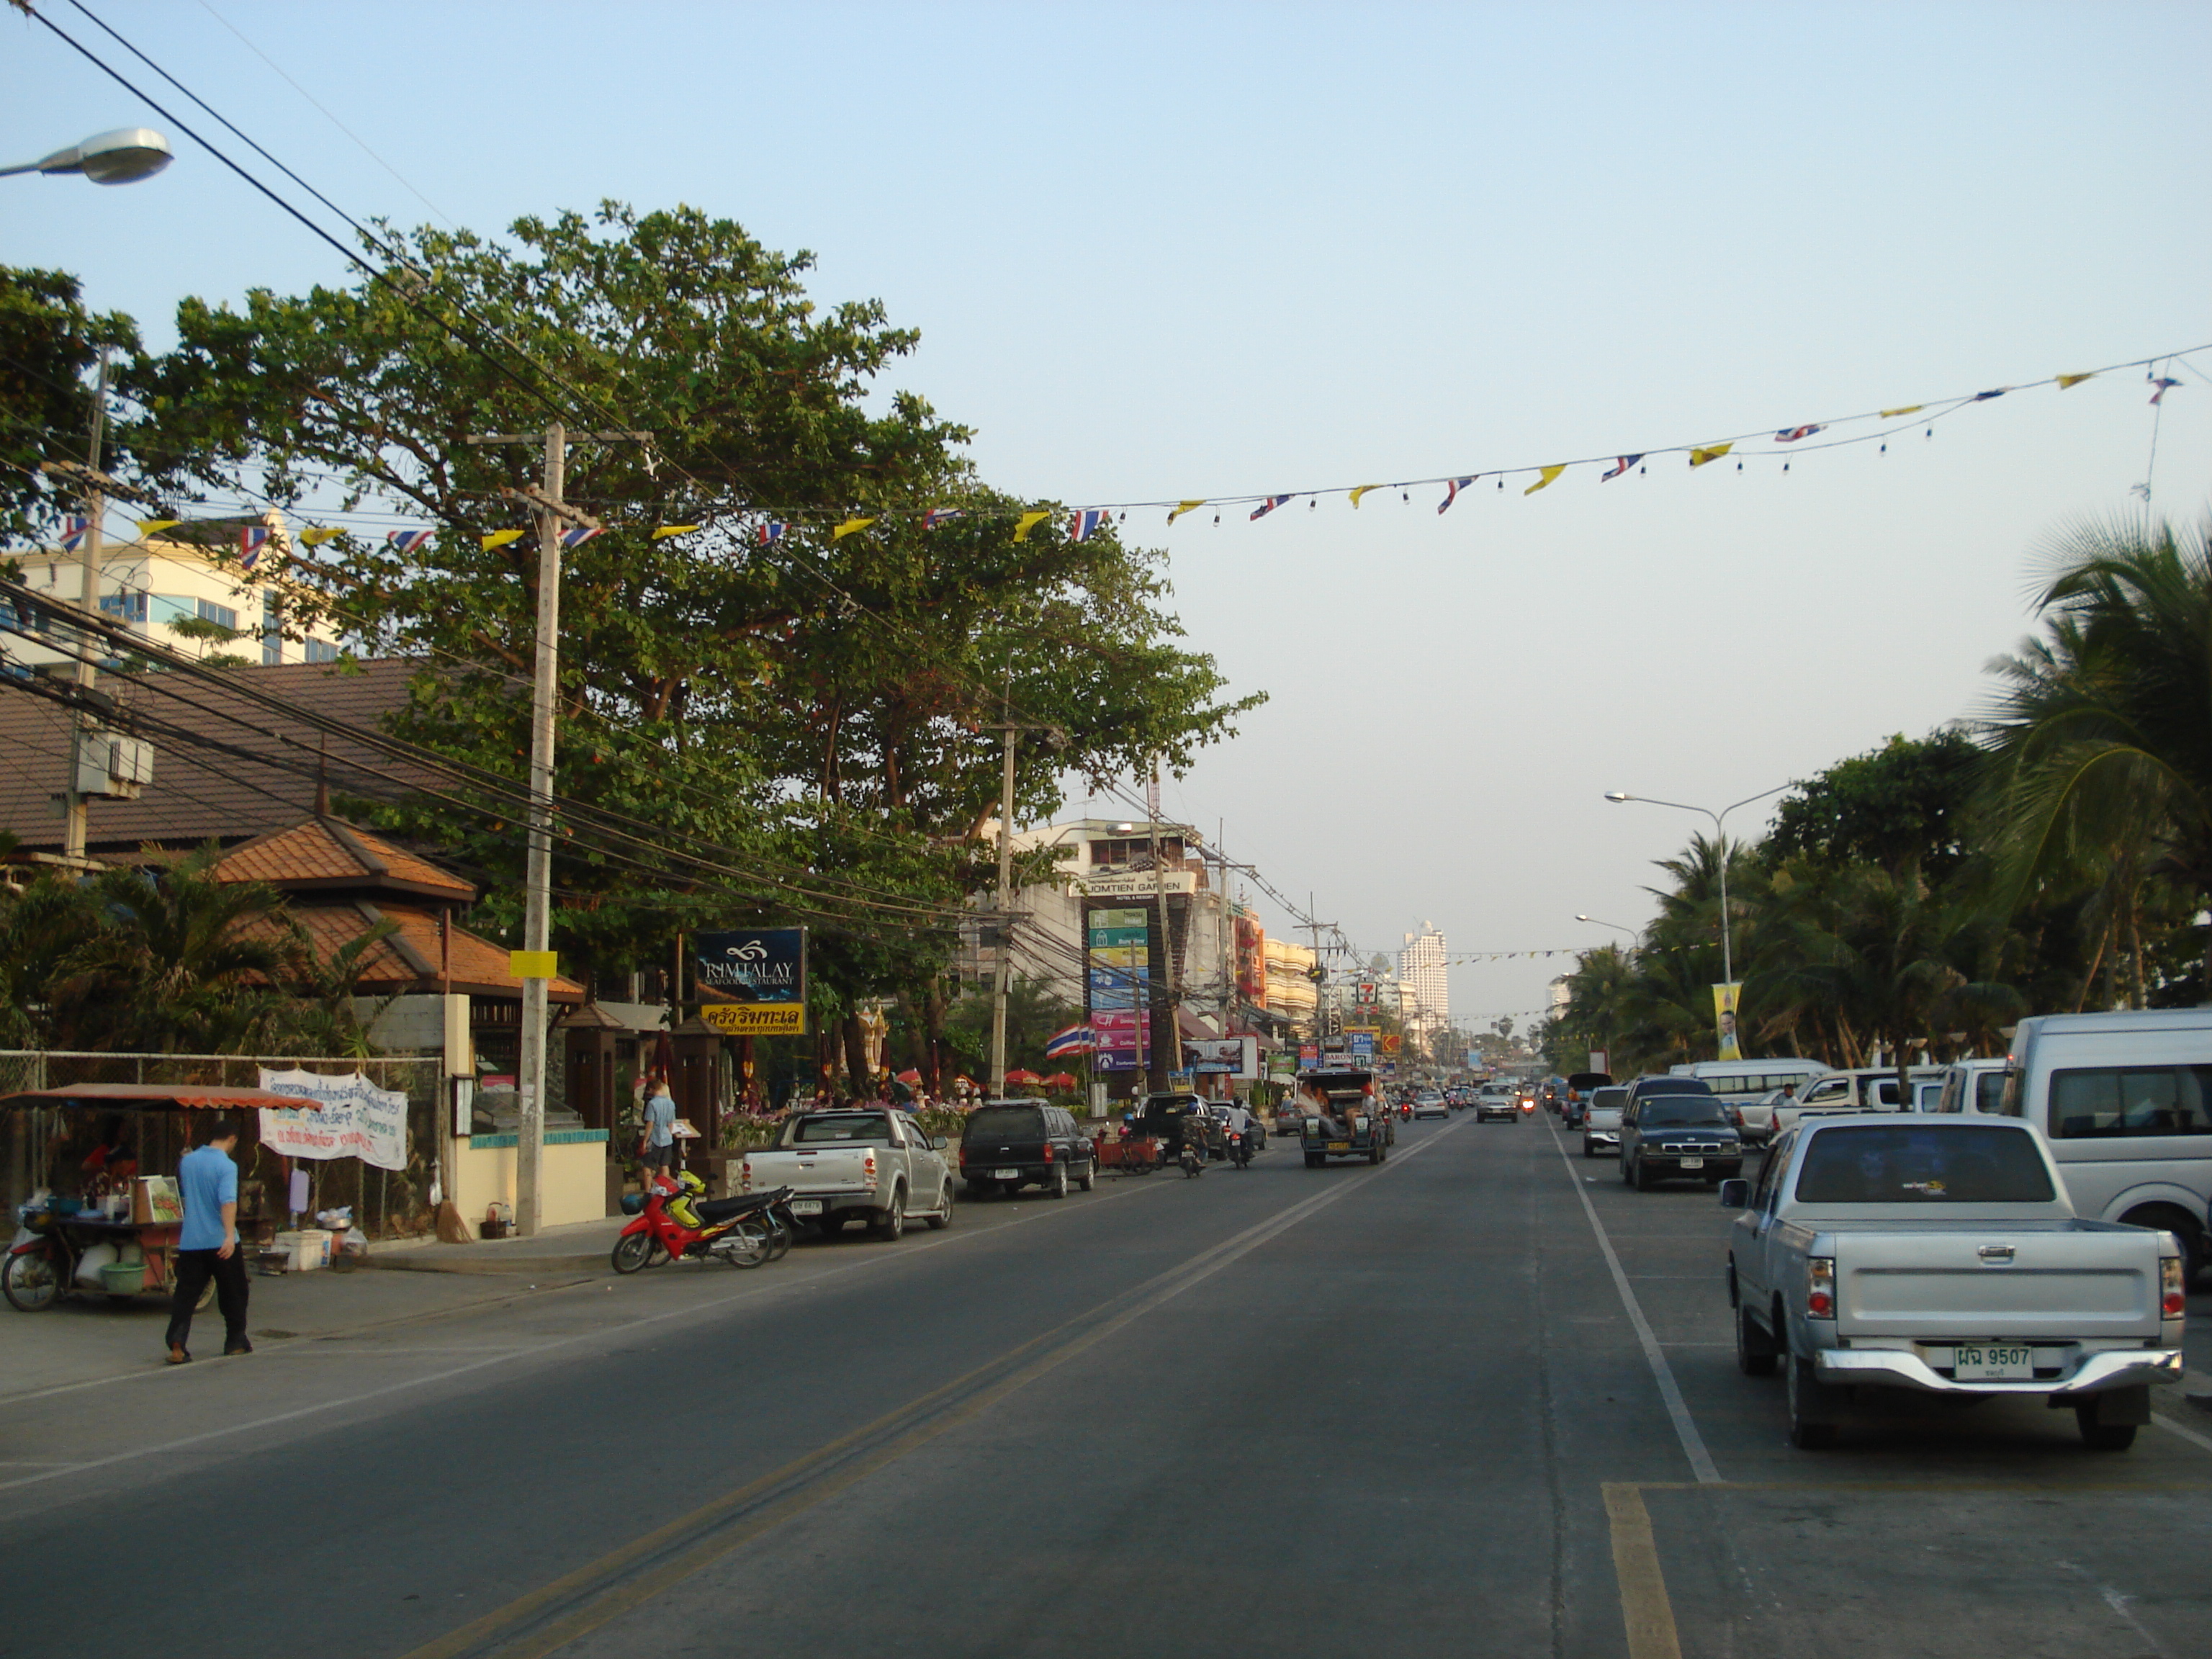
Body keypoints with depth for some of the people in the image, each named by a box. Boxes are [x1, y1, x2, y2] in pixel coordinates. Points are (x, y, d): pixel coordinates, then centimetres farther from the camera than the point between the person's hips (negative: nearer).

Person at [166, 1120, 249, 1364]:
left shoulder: (187, 1161, 7)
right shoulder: (226, 1166, -12)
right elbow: (228, 1201, -26)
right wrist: (230, 1236, -33)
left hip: (189, 1241, 5)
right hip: (219, 1241, -4)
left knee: (185, 1294, 2)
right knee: (233, 1294, 12)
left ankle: (177, 1346, -11)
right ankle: (236, 1342, 21)